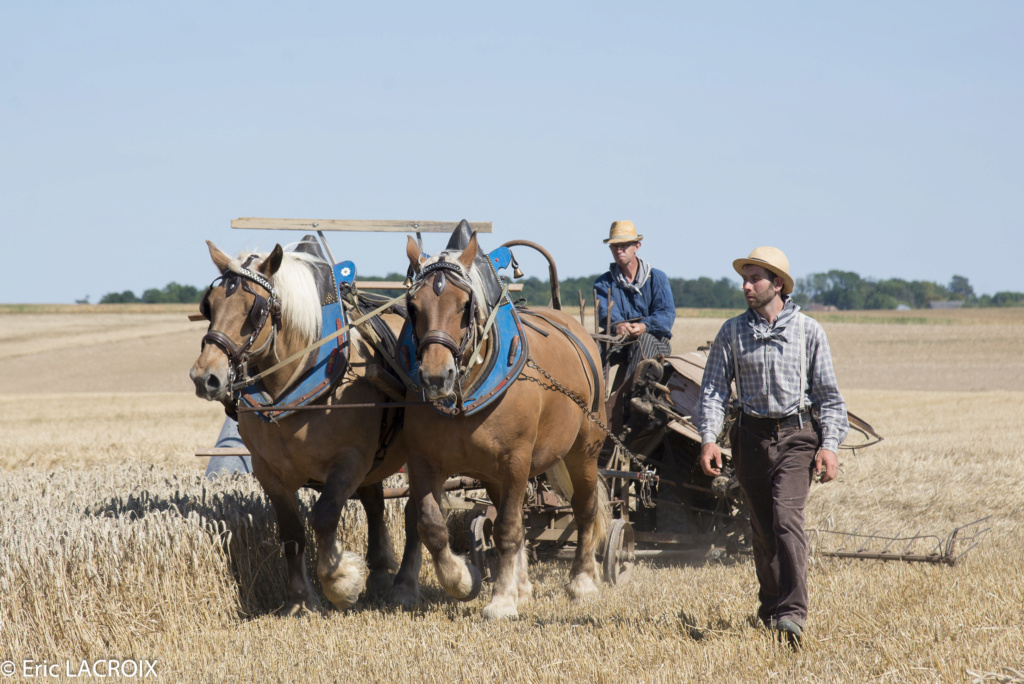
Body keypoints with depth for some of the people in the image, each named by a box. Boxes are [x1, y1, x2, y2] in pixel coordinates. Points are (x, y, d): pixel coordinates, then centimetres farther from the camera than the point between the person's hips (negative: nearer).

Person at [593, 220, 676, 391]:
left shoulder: (657, 279, 6)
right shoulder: (604, 283, 10)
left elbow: (667, 314, -9)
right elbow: (605, 311, -11)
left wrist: (644, 326, -31)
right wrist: (617, 324, -37)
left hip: (655, 340, -2)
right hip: (620, 341, 2)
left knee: (643, 340, -37)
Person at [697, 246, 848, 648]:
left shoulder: (808, 331, 1)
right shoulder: (732, 332, 4)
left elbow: (828, 394, 4)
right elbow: (714, 388, 3)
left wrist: (829, 445, -6)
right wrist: (708, 438, -10)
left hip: (796, 436, -3)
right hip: (752, 437, 3)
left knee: (786, 516, -19)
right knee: (762, 527, 9)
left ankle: (792, 613, -24)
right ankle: (769, 608, 27)